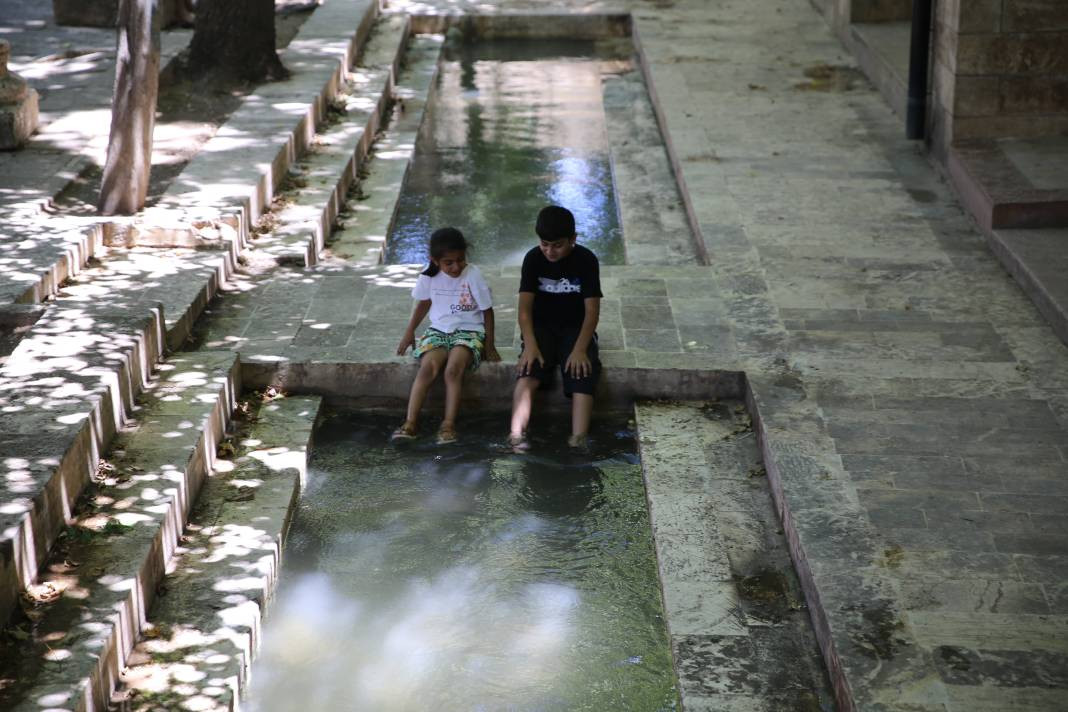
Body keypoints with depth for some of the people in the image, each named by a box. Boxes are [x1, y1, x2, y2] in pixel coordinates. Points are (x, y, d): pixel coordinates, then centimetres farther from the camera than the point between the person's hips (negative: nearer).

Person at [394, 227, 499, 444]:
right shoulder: (429, 276, -2)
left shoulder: (473, 276, -12)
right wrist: (409, 333, 15)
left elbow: (487, 311, -3)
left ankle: (448, 426, -28)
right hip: (438, 330, 3)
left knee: (453, 369, -30)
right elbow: (423, 303, 17)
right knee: (428, 367, -25)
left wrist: (489, 346, -1)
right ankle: (410, 423, -27)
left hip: (468, 331, -3)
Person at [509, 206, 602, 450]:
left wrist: (580, 349, -25)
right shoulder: (533, 258, -6)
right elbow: (525, 306, -10)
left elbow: (592, 310, -12)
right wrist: (530, 345, -25)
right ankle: (517, 434, -43)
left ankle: (578, 440, -40)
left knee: (582, 371, -28)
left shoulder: (586, 260, -10)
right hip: (541, 326, 0)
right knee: (529, 369, -28)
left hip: (576, 328, 0)